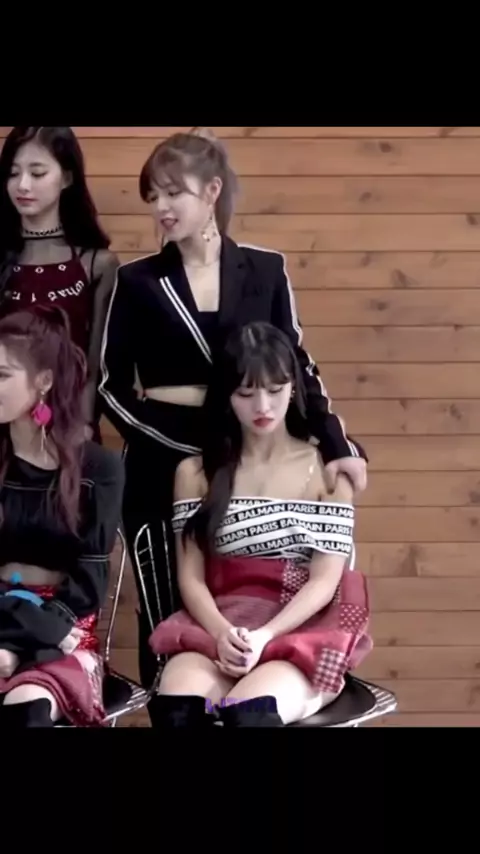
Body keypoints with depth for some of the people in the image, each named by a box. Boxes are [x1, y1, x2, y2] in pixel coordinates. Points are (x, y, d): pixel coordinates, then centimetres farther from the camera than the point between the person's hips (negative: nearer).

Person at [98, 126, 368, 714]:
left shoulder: (264, 270, 3)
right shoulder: (138, 282, 0)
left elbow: (295, 366, 7)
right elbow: (111, 387, 0)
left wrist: (337, 444, -4)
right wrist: (183, 438, -11)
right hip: (163, 472, -1)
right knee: (168, 620, 2)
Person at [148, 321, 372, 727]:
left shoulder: (327, 469, 7)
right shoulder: (196, 472, 12)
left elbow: (325, 580, -1)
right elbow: (191, 576, 6)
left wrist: (264, 636, -18)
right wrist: (221, 632, -16)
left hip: (302, 630, -1)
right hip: (218, 627, 2)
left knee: (248, 710, -36)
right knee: (179, 703, -34)